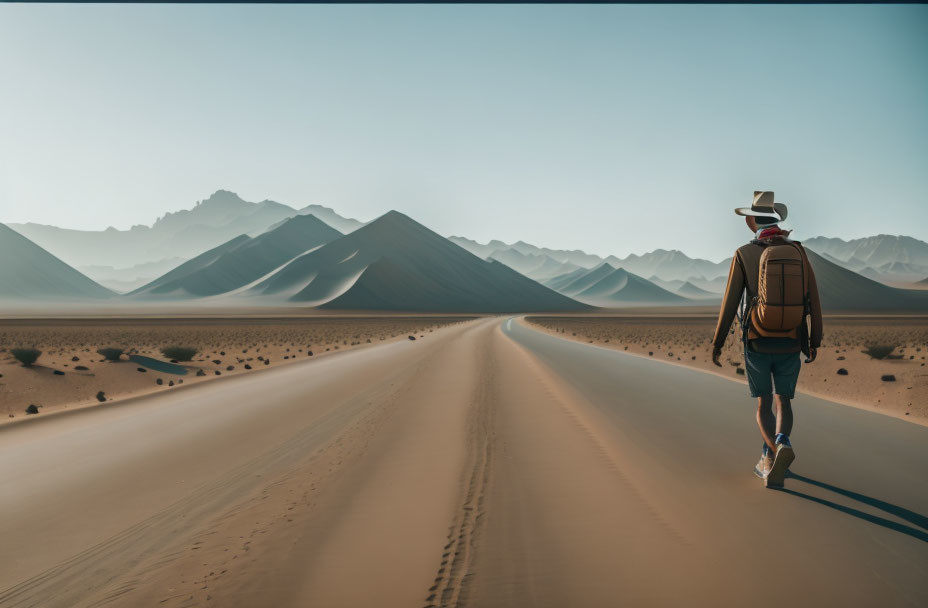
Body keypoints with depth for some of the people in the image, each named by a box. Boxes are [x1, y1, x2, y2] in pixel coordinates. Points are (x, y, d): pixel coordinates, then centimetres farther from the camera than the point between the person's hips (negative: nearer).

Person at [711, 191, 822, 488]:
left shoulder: (743, 255, -7)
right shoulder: (798, 252, 0)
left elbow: (730, 303, -7)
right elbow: (813, 302, 1)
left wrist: (717, 344, 2)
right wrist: (814, 343, 13)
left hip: (757, 344, -1)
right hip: (790, 345, 2)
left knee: (764, 405, 11)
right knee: (784, 402, 18)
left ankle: (772, 455, -13)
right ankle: (782, 445, -8)